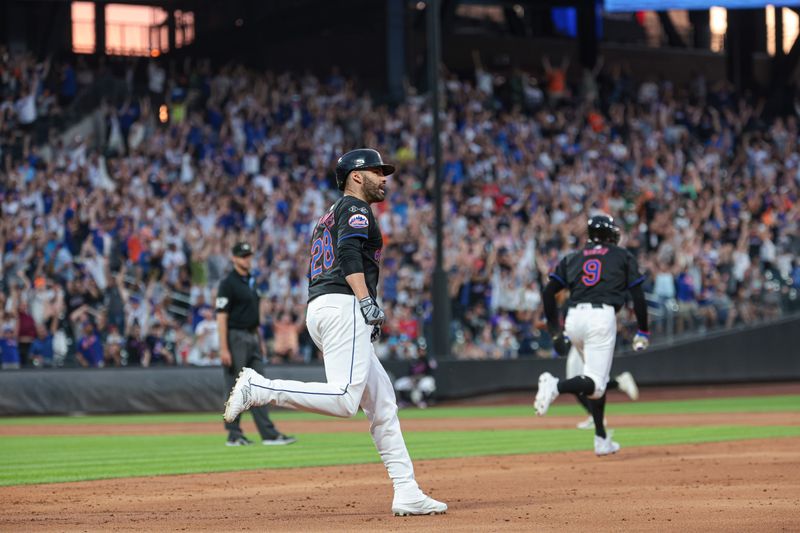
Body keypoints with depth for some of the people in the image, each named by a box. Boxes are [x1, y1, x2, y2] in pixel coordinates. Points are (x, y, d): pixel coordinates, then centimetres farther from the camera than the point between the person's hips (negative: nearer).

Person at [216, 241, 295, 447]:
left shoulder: (251, 282, 16)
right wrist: (223, 349, -21)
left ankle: (269, 434, 0)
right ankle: (234, 434, 2)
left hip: (252, 338, 8)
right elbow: (221, 317, -15)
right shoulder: (228, 283, -10)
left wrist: (260, 341, 18)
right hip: (235, 338, -8)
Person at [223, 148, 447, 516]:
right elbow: (349, 253, -16)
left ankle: (406, 492, 0)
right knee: (344, 399, -23)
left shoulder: (329, 217, 31)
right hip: (343, 306, -10)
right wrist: (366, 301, -23)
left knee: (382, 401, 6)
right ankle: (258, 388, -22)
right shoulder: (355, 208, 3)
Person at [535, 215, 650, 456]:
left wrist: (555, 329, 15)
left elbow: (548, 293, 11)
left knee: (597, 377, 21)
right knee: (595, 384, -10)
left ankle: (602, 440, 16)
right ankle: (556, 386, -39)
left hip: (574, 318, 5)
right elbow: (638, 296, 6)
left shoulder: (573, 258, 20)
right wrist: (643, 332, 11)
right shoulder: (623, 256, 14)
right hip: (602, 316, -5)